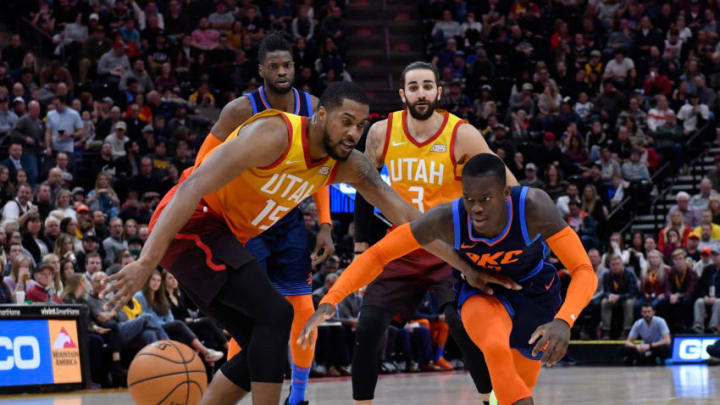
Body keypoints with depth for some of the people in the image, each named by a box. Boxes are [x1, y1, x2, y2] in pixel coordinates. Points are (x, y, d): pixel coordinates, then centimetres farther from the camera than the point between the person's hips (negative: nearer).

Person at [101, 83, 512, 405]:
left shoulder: (348, 164, 0)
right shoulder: (274, 135, -25)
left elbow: (405, 215, 5)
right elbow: (194, 187, -31)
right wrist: (147, 262, -39)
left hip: (222, 238, 9)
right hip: (190, 226, -9)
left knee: (262, 346, 6)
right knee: (275, 314, -20)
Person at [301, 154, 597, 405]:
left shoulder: (533, 208, -36)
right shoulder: (446, 219, -32)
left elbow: (584, 271, -34)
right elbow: (377, 255, -23)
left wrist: (563, 321, -53)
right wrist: (330, 301, -36)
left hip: (534, 290, 1)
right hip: (482, 291, -1)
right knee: (496, 349, -34)